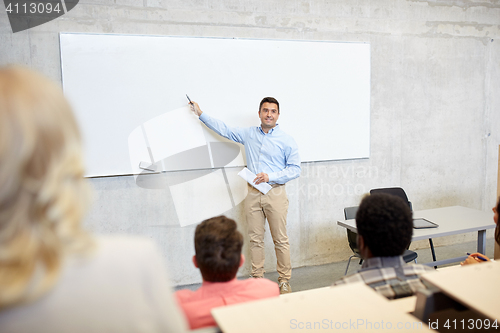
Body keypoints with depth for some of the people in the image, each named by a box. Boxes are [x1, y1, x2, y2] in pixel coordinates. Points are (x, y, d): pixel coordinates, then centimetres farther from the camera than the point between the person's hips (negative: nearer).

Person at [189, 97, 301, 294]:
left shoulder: (286, 141, 1)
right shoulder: (248, 134, 12)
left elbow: (295, 169, -1)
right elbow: (223, 129, 21)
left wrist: (270, 176, -14)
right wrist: (201, 114, 22)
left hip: (275, 193, -3)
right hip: (253, 193, 3)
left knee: (280, 240, 0)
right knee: (255, 239, 7)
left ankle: (284, 281, 11)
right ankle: (257, 278, 18)